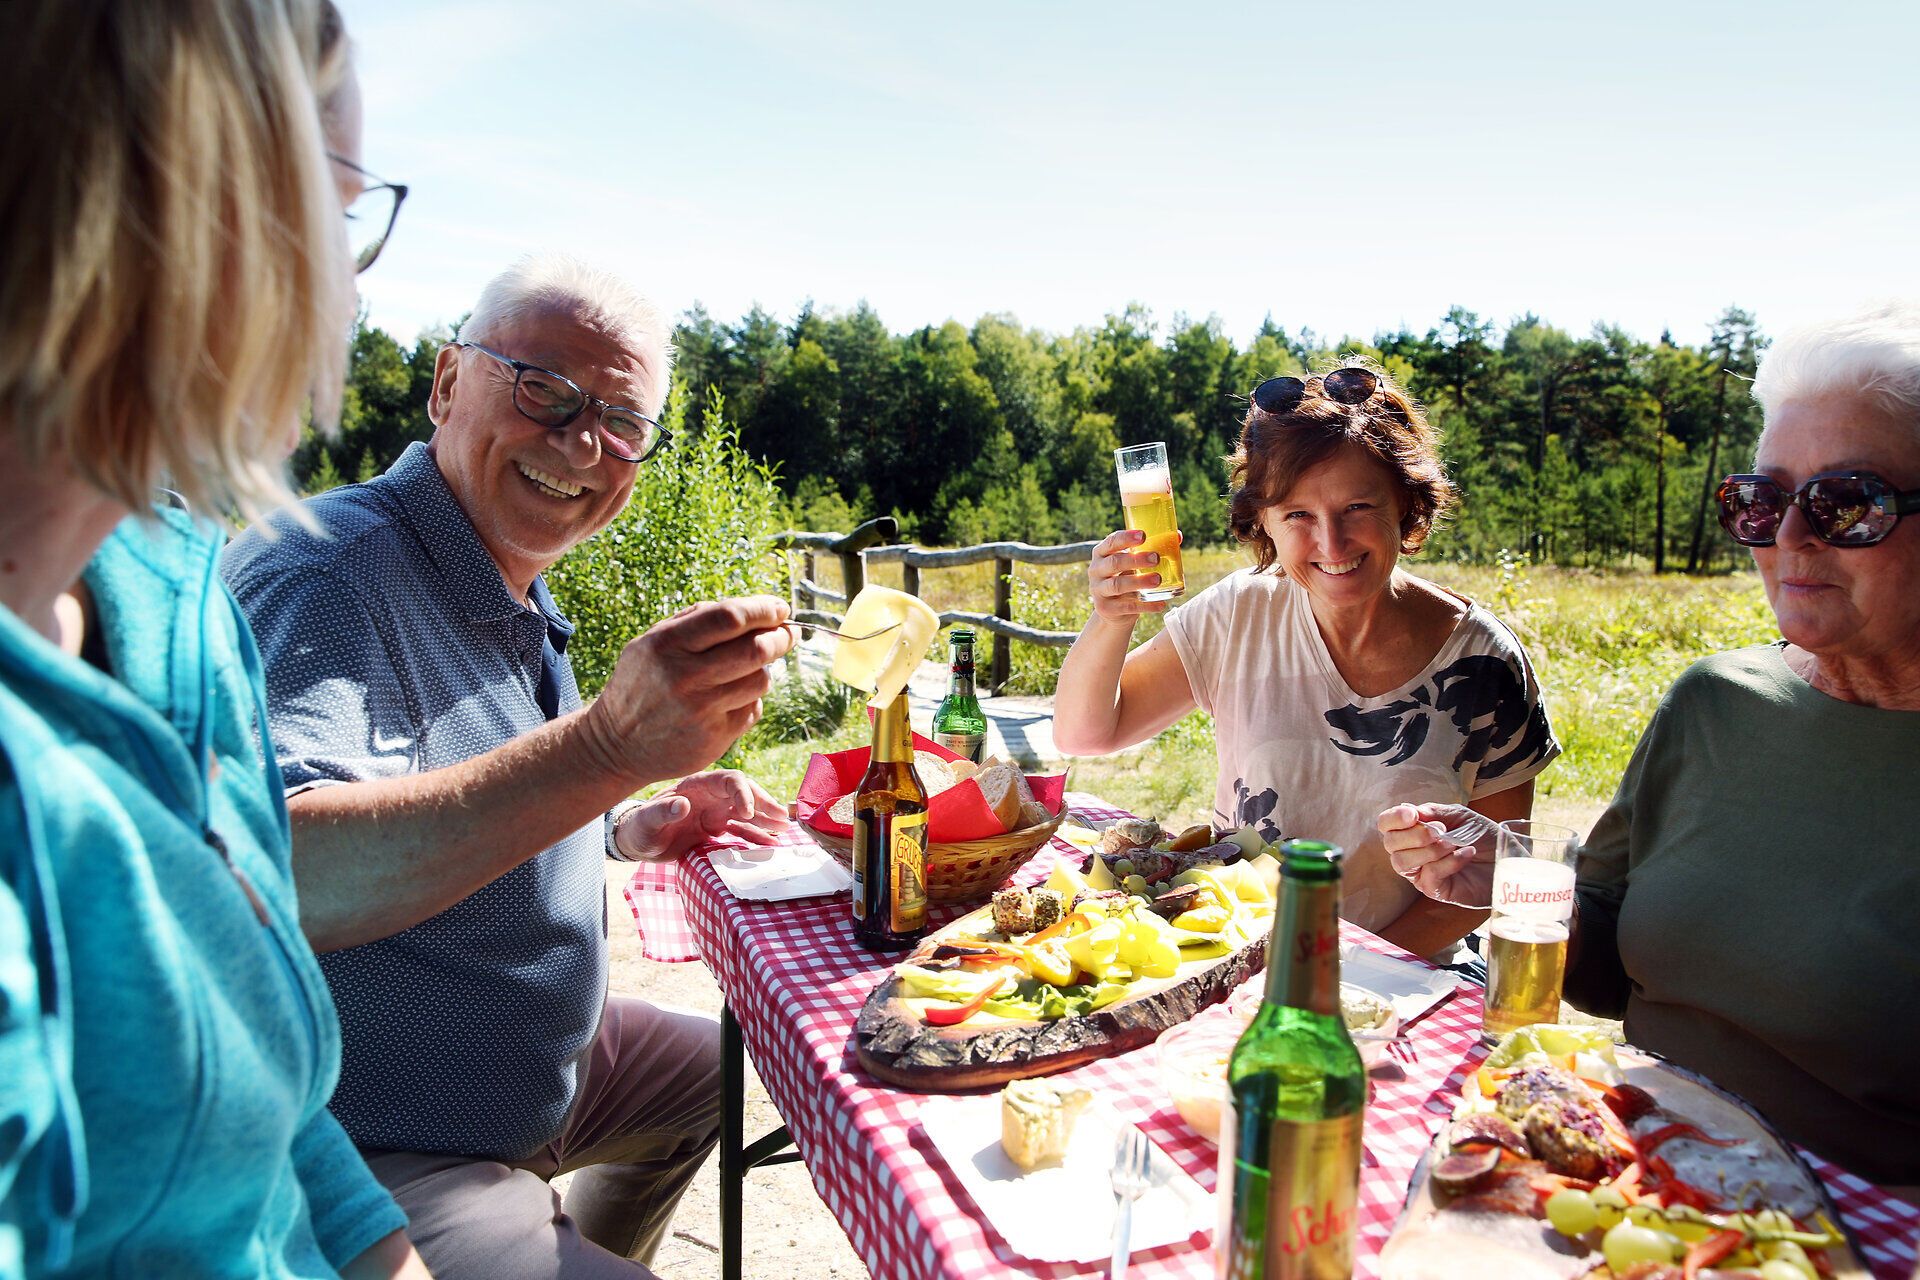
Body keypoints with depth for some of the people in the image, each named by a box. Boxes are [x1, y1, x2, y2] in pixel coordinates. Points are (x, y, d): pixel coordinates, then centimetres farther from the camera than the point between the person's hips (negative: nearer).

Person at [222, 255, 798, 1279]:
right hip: (374, 1166, -9)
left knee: (717, 1068, 25)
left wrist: (630, 834, 1)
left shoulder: (513, 597, 6)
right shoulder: (323, 570, -23)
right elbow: (263, 873, -40)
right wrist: (608, 747, -49)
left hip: (540, 1064, 9)